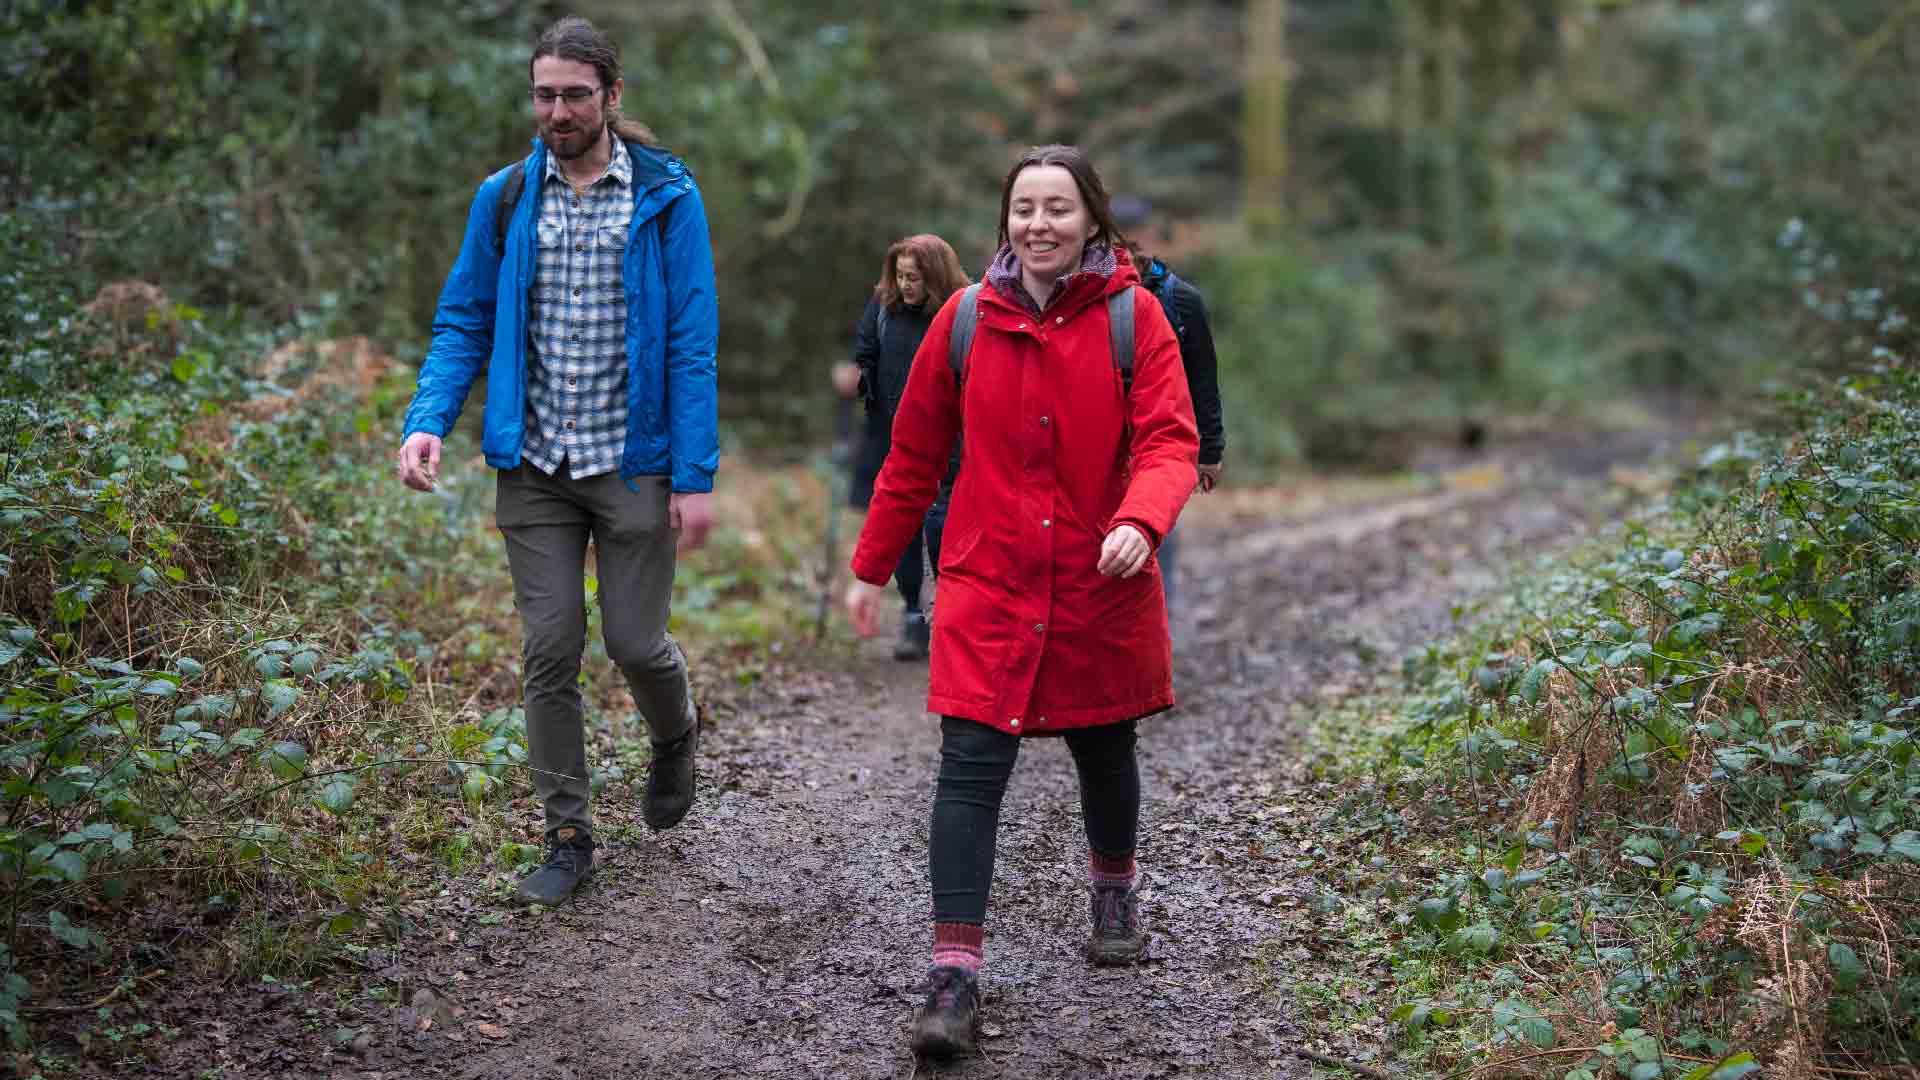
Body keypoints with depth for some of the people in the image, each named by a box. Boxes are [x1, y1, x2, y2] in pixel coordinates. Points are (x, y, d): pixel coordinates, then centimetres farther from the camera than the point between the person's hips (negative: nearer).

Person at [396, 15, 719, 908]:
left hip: (632, 464, -2)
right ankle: (568, 836, 14)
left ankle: (674, 735, 37)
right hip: (534, 467, 3)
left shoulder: (665, 198, -4)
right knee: (550, 651, 3)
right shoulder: (504, 199, 5)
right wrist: (428, 421, -10)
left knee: (635, 641, 2)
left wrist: (696, 476, -12)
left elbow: (691, 343, -6)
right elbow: (465, 322, 8)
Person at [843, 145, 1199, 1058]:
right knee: (970, 767, -10)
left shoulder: (1133, 316, -5)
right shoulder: (966, 318, 0)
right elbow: (915, 452, 8)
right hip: (988, 583, 0)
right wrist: (872, 568, 12)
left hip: (1102, 588, 0)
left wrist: (1142, 520, -32)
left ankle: (1114, 891, 46)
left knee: (1103, 751, 18)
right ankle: (954, 973, -8)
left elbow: (1170, 439, -12)